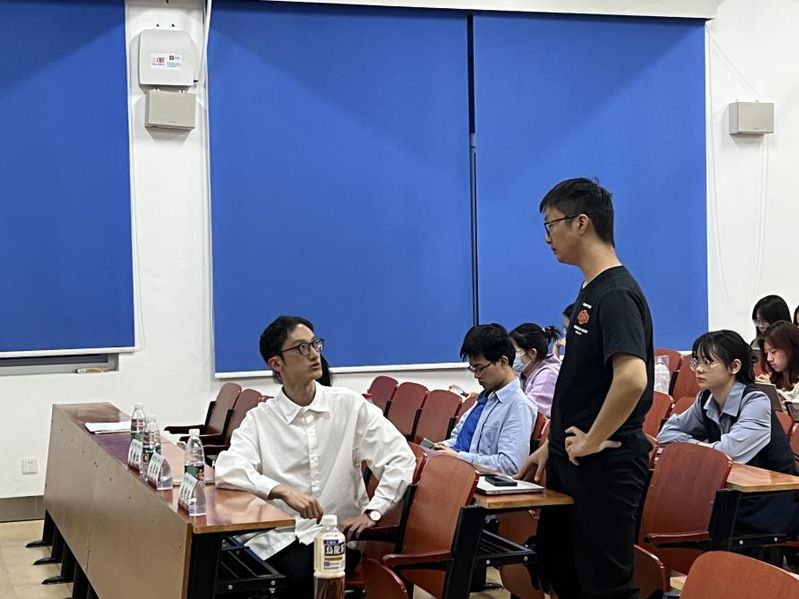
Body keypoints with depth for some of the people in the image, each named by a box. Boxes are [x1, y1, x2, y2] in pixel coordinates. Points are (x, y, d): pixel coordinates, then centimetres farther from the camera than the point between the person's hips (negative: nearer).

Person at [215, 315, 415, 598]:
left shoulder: (351, 405, 5)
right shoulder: (260, 419, 5)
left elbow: (400, 458, 2)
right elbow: (227, 470, -12)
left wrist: (371, 513, -9)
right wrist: (284, 491, -25)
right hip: (279, 537, 1)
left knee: (303, 573, -30)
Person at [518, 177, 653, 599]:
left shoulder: (616, 295, -19)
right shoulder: (590, 292, 12)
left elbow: (632, 378, -33)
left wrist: (592, 441, -22)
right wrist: (552, 446, 19)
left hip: (605, 466, -10)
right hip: (572, 462, 10)